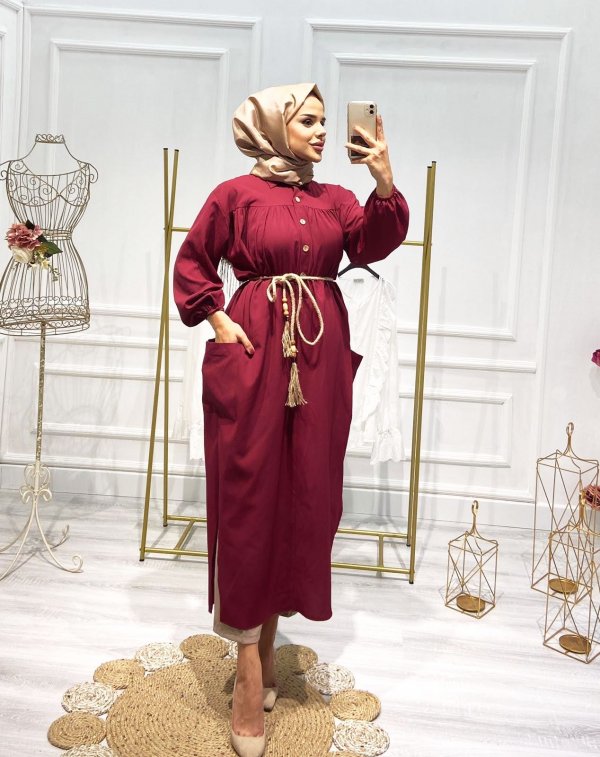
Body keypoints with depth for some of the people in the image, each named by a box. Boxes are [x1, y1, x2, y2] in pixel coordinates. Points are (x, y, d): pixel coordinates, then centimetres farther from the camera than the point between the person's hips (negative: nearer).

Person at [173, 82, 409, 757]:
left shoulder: (335, 199, 14)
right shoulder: (236, 194, 4)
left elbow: (374, 245, -3)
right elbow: (192, 265, 9)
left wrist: (384, 183, -16)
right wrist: (217, 320, -4)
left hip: (320, 358, 5)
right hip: (254, 352, -4)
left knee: (306, 493, 7)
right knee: (250, 495, -3)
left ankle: (269, 632, 26)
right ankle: (251, 668, 5)